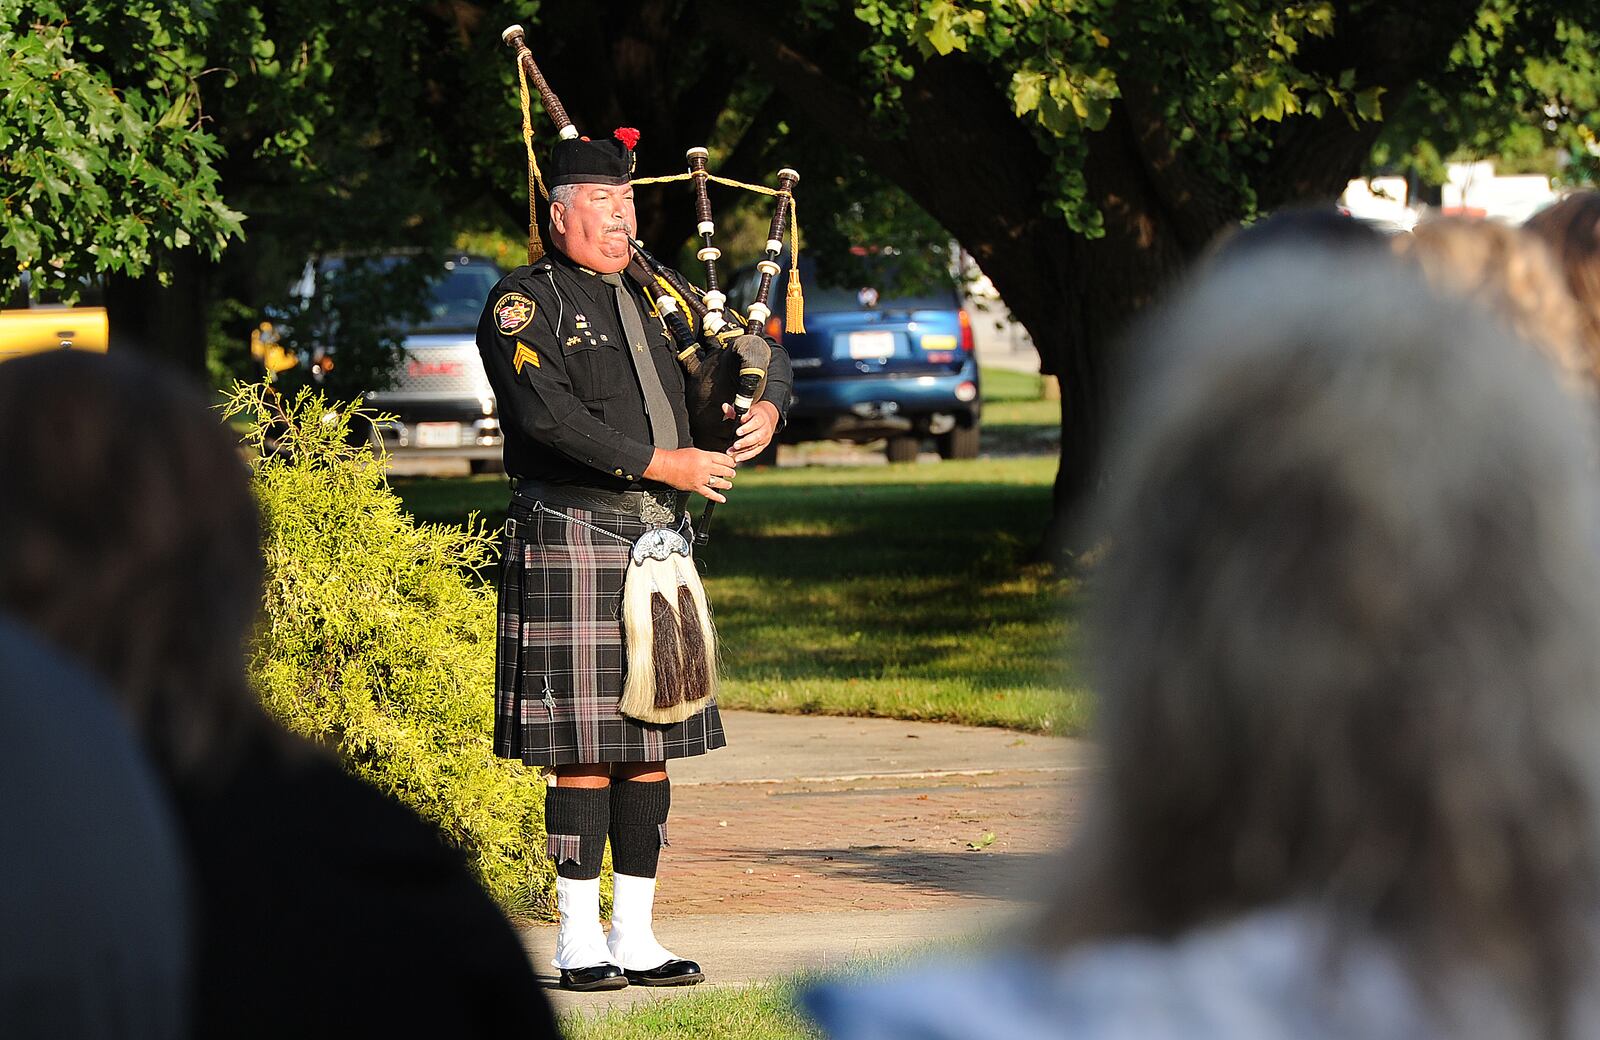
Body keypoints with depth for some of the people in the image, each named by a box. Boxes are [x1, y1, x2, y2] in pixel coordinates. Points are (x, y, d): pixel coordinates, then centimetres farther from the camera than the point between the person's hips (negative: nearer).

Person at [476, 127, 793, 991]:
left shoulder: (656, 299, 17)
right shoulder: (523, 305, -4)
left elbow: (762, 356, 22)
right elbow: (549, 416, -18)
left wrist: (766, 409, -1)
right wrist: (662, 464, -19)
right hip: (572, 545, -7)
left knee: (650, 749, 7)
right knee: (585, 752, -6)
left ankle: (636, 937, 12)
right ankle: (580, 942, -1)